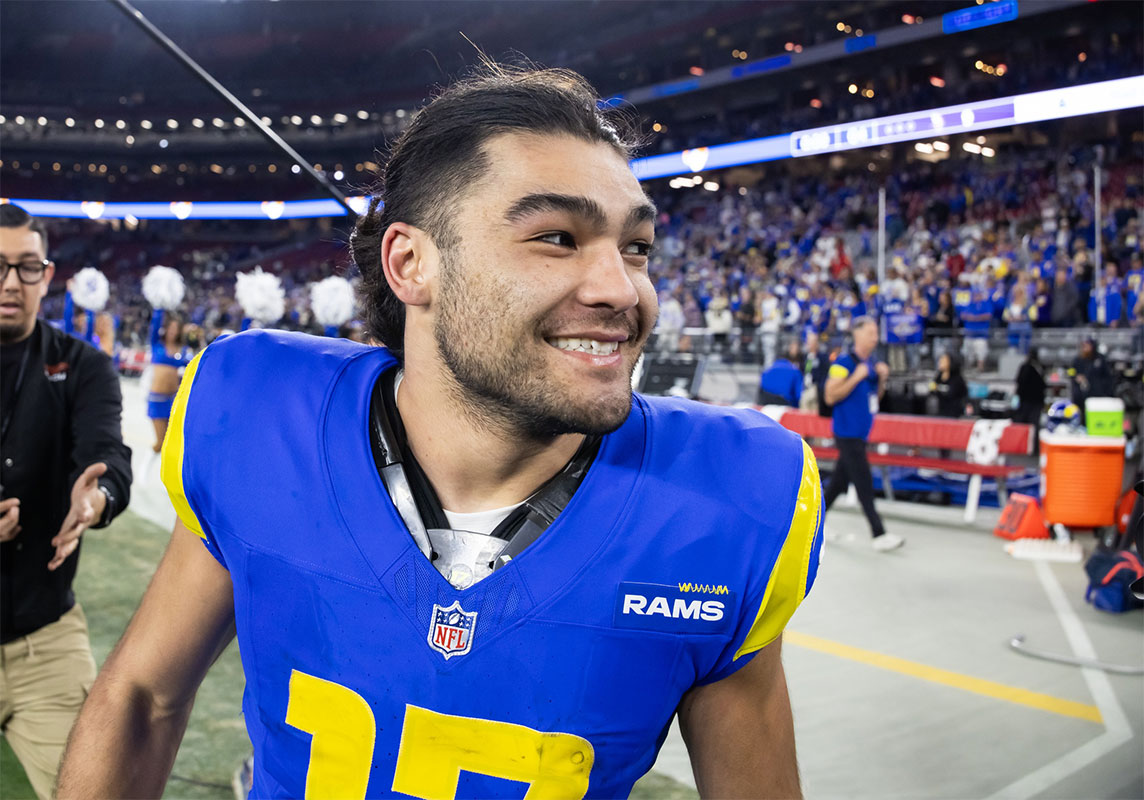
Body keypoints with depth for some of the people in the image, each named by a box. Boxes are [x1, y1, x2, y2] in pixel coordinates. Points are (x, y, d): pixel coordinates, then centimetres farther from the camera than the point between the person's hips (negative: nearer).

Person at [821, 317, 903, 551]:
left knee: (840, 480, 14)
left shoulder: (872, 363, 12)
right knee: (864, 485, -8)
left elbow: (875, 397, 20)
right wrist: (857, 377, -21)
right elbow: (830, 396, -16)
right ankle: (879, 535, -6)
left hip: (860, 433, 8)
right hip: (847, 433, -8)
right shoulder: (844, 362, -13)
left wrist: (882, 378, 1)